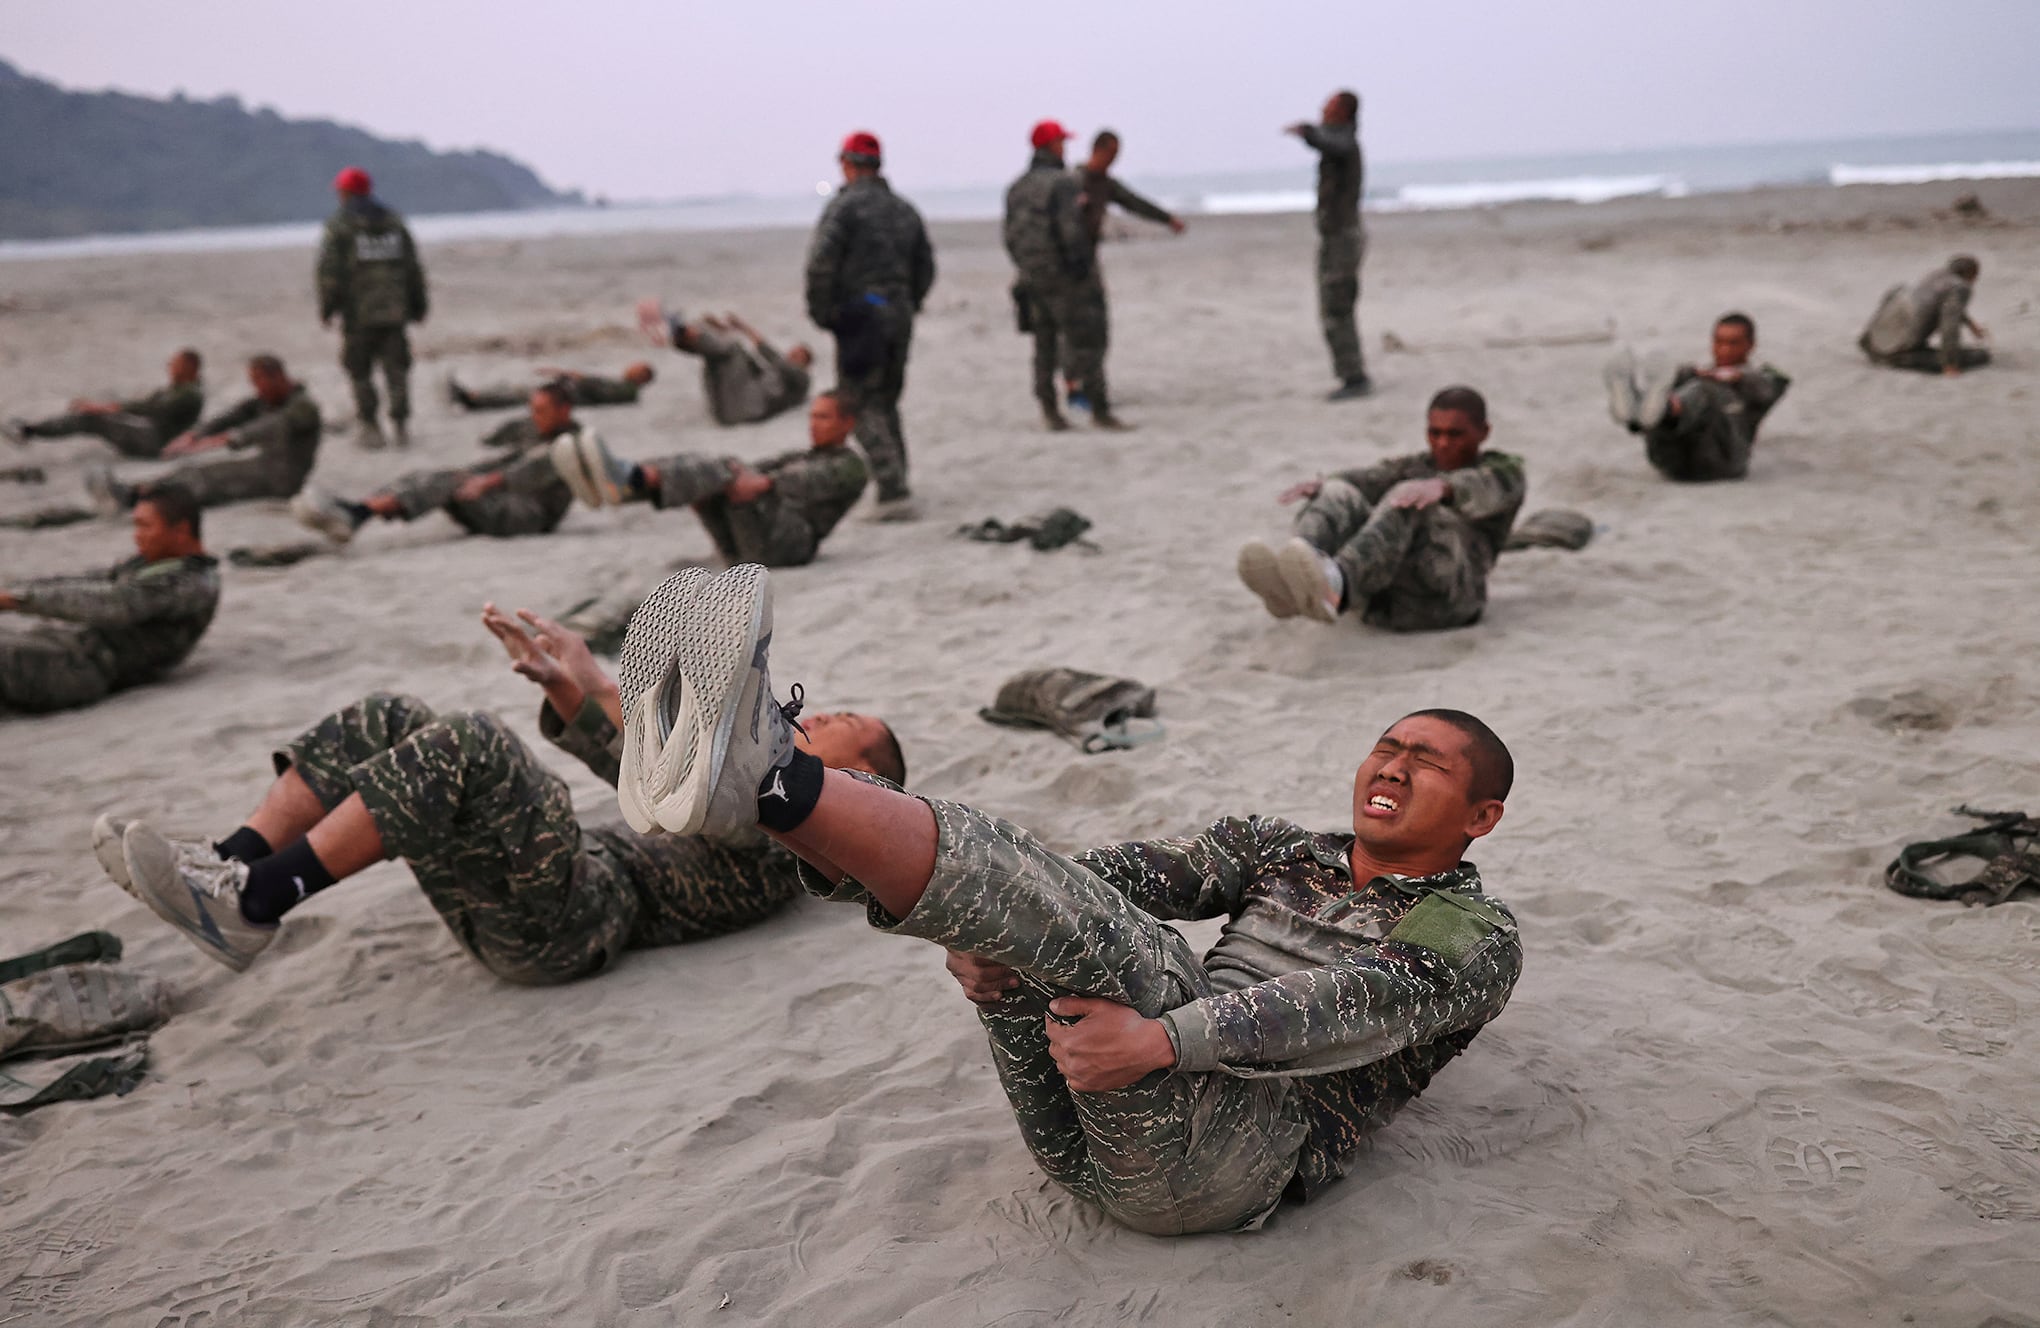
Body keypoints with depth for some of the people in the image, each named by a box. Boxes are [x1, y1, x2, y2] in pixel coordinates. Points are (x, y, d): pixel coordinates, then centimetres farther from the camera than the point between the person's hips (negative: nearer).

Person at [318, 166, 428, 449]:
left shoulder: (338, 226, -2)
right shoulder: (394, 222, 12)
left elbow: (329, 271, -7)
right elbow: (413, 268, 12)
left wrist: (326, 309, -2)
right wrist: (418, 306, 17)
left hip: (357, 312, -4)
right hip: (394, 310, 4)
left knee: (360, 372, 5)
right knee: (396, 368, 5)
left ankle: (370, 427, 4)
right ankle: (399, 425, 0)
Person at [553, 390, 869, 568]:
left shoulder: (851, 467, 13)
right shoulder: (799, 457, 38)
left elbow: (812, 481, -11)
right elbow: (759, 471, 21)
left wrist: (764, 483, -32)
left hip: (788, 542, -7)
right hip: (741, 548, 7)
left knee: (727, 469, -27)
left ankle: (629, 479, -49)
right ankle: (607, 486, -38)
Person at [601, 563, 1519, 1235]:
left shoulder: (1476, 939, 9)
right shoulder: (1281, 851, 28)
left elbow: (1355, 1005, -12)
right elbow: (1144, 872, 10)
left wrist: (1159, 1039, -30)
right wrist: (982, 922, -11)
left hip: (1239, 1148, -6)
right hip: (1084, 1135, 6)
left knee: (1089, 933, -30)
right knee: (1039, 903, -17)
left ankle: (770, 777, -46)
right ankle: (741, 774, -38)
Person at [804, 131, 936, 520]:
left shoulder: (844, 205, -8)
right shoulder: (905, 209, 14)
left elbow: (820, 263, -16)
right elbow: (925, 266, 17)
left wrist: (821, 313, -5)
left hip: (859, 316, -7)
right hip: (899, 318, 7)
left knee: (864, 407, -5)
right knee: (886, 403, 18)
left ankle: (894, 491, -15)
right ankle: (896, 485, 19)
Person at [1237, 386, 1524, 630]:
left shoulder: (1505, 470, 20)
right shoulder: (1412, 470, 33)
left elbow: (1483, 489, -7)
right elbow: (1365, 481, 9)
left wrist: (1439, 487, -31)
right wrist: (1317, 486, -15)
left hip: (1439, 594, -4)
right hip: (1380, 590, 4)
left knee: (1409, 503, -32)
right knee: (1339, 497, -22)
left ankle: (1333, 587, -61)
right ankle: (1288, 583, -54)